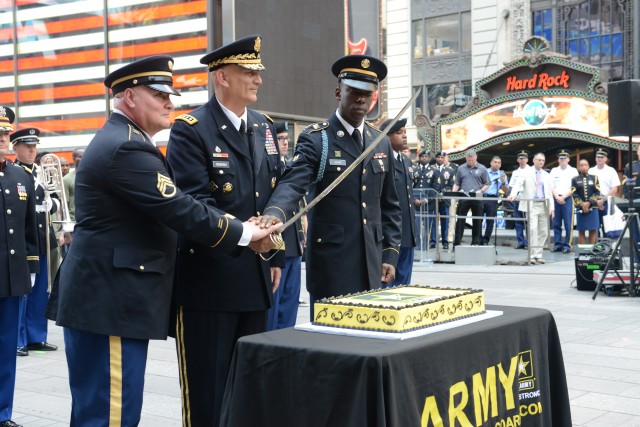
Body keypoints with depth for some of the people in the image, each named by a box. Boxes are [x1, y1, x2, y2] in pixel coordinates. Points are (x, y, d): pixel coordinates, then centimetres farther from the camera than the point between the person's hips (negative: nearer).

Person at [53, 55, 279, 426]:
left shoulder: (120, 141, 17)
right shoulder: (126, 148, -17)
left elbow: (173, 207, 18)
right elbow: (181, 211, -20)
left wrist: (238, 225, 9)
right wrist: (244, 233, -7)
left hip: (105, 298, 11)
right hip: (111, 302, -11)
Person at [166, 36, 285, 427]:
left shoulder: (265, 127, 12)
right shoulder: (190, 130, -9)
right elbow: (193, 202, -18)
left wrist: (276, 257, 11)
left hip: (256, 276, 7)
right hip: (209, 277, -6)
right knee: (206, 386, 4)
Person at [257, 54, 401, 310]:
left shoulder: (381, 143, 12)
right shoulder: (315, 139, -5)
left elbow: (389, 206, 15)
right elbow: (292, 184, -21)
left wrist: (390, 254, 7)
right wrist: (274, 214, -42)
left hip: (372, 266, 5)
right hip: (330, 266, -5)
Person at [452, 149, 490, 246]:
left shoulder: (482, 169, 5)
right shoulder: (461, 168, 9)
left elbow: (487, 184, 6)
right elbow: (456, 184, 11)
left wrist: (480, 191, -11)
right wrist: (453, 194, -6)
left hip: (477, 199, -1)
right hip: (463, 198, 1)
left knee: (477, 221, 4)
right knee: (460, 220, 1)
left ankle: (475, 242, 12)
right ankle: (456, 243, 5)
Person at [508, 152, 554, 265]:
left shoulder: (546, 175, 18)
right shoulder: (526, 173, 5)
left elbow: (550, 192, 16)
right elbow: (517, 184, -9)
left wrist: (551, 207, 7)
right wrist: (513, 194, -29)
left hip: (544, 206, 5)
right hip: (532, 205, -5)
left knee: (543, 232, 5)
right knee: (533, 229, -14)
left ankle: (538, 255, 13)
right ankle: (532, 256, -9)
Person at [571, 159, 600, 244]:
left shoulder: (594, 178, 8)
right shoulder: (575, 179, 5)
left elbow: (597, 192, 0)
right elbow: (574, 194, -2)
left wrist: (589, 203, -12)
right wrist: (582, 204, -13)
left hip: (592, 207, 1)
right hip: (580, 208, -1)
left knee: (593, 230, 1)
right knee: (581, 230, 2)